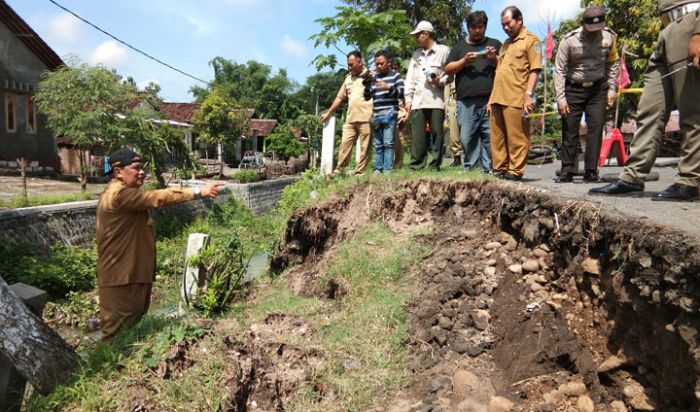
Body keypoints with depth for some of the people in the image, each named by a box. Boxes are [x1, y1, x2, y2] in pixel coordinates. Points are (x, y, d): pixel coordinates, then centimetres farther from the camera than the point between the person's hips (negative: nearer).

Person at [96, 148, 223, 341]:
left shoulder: (125, 192, 15)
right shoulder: (119, 194, -23)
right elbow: (157, 198, -27)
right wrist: (198, 192, -27)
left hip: (132, 271, 11)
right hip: (121, 275, -11)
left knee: (134, 321, 21)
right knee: (119, 330, 3)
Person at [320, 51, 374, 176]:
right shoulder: (348, 78, 18)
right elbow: (339, 98, 23)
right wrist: (329, 112, 19)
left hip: (366, 119, -5)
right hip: (350, 119, 6)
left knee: (365, 148, 0)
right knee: (344, 145, 2)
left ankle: (359, 172, 4)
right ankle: (338, 171, 5)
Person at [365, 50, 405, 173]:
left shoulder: (395, 76, 7)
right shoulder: (374, 78, 18)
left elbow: (402, 92, -2)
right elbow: (367, 97, 18)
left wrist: (388, 87, -15)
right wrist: (367, 85, 0)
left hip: (389, 114, -5)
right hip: (376, 115, 5)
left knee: (388, 143, -9)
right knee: (377, 145, 6)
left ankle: (387, 169, -9)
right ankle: (377, 169, 9)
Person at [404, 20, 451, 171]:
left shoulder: (443, 51, 6)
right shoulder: (416, 54, 21)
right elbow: (410, 78, 17)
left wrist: (440, 81, -15)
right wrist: (408, 99, 10)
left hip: (436, 100, -4)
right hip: (417, 101, 4)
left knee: (437, 134, -2)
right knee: (417, 136, -1)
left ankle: (435, 165, 4)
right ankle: (417, 166, 1)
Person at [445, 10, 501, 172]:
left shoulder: (495, 44, 20)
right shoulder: (459, 47, 22)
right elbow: (448, 69, 12)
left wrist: (494, 59, -3)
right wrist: (464, 61, -4)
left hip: (490, 99, 0)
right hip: (466, 101, 1)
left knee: (490, 136, -7)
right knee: (467, 137, -5)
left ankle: (487, 169, -3)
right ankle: (469, 169, 1)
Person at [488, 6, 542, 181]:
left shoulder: (530, 40, 2)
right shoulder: (505, 44, 25)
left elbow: (535, 69, -7)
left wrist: (528, 94, -17)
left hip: (515, 99, -8)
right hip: (497, 98, 8)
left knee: (516, 138, -5)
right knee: (497, 138, 8)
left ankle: (515, 171, 0)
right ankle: (500, 169, 15)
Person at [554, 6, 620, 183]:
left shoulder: (609, 37, -4)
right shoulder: (569, 40, -13)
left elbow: (613, 62, 9)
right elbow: (559, 70, -11)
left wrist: (611, 89, 4)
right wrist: (560, 98, -16)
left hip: (598, 89, 2)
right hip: (573, 89, -2)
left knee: (596, 128, -6)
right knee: (569, 130, -2)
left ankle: (591, 171, -1)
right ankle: (567, 170, 7)